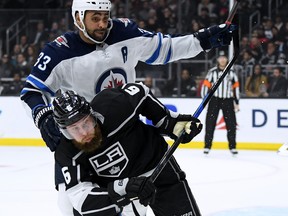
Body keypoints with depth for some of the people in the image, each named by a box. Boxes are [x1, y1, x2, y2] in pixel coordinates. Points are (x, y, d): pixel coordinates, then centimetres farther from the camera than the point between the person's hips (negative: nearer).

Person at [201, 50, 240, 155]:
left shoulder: (231, 73, 8)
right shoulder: (212, 72, 0)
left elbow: (236, 87, 11)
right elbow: (206, 85, -1)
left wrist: (236, 102, 9)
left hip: (228, 100, 2)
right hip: (214, 99, -2)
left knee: (231, 123, -2)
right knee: (210, 123, -5)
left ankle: (232, 147, 6)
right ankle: (207, 146, 2)